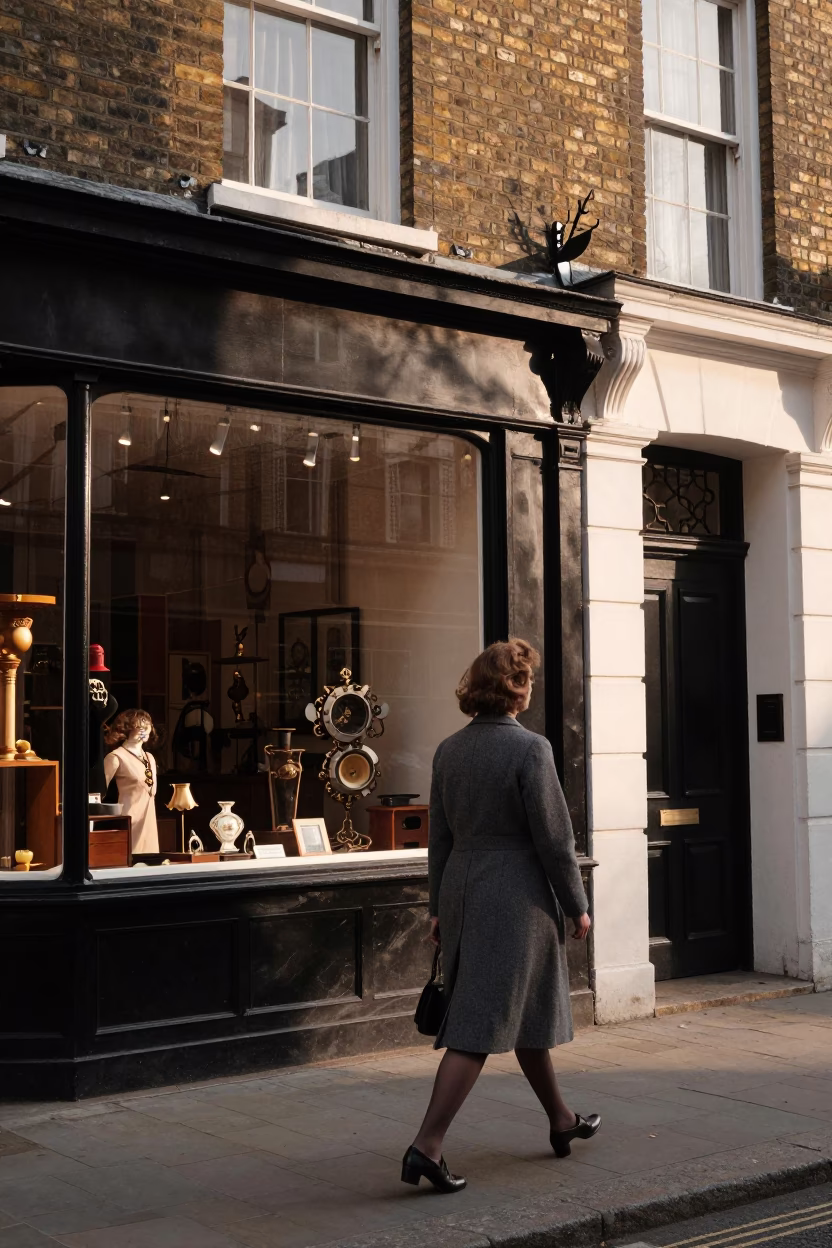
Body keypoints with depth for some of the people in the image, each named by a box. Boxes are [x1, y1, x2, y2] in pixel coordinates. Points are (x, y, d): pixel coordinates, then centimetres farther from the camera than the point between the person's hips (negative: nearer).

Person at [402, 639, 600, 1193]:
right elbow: (554, 837, -13)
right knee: (481, 1024, -4)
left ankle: (562, 1120, 36)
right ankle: (427, 1144, -6)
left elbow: (440, 837, 10)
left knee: (527, 1009, 21)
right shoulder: (530, 748, -15)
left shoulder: (449, 750, 5)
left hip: (462, 888, 8)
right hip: (516, 893, -8)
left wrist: (440, 908, 18)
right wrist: (577, 905, -3)